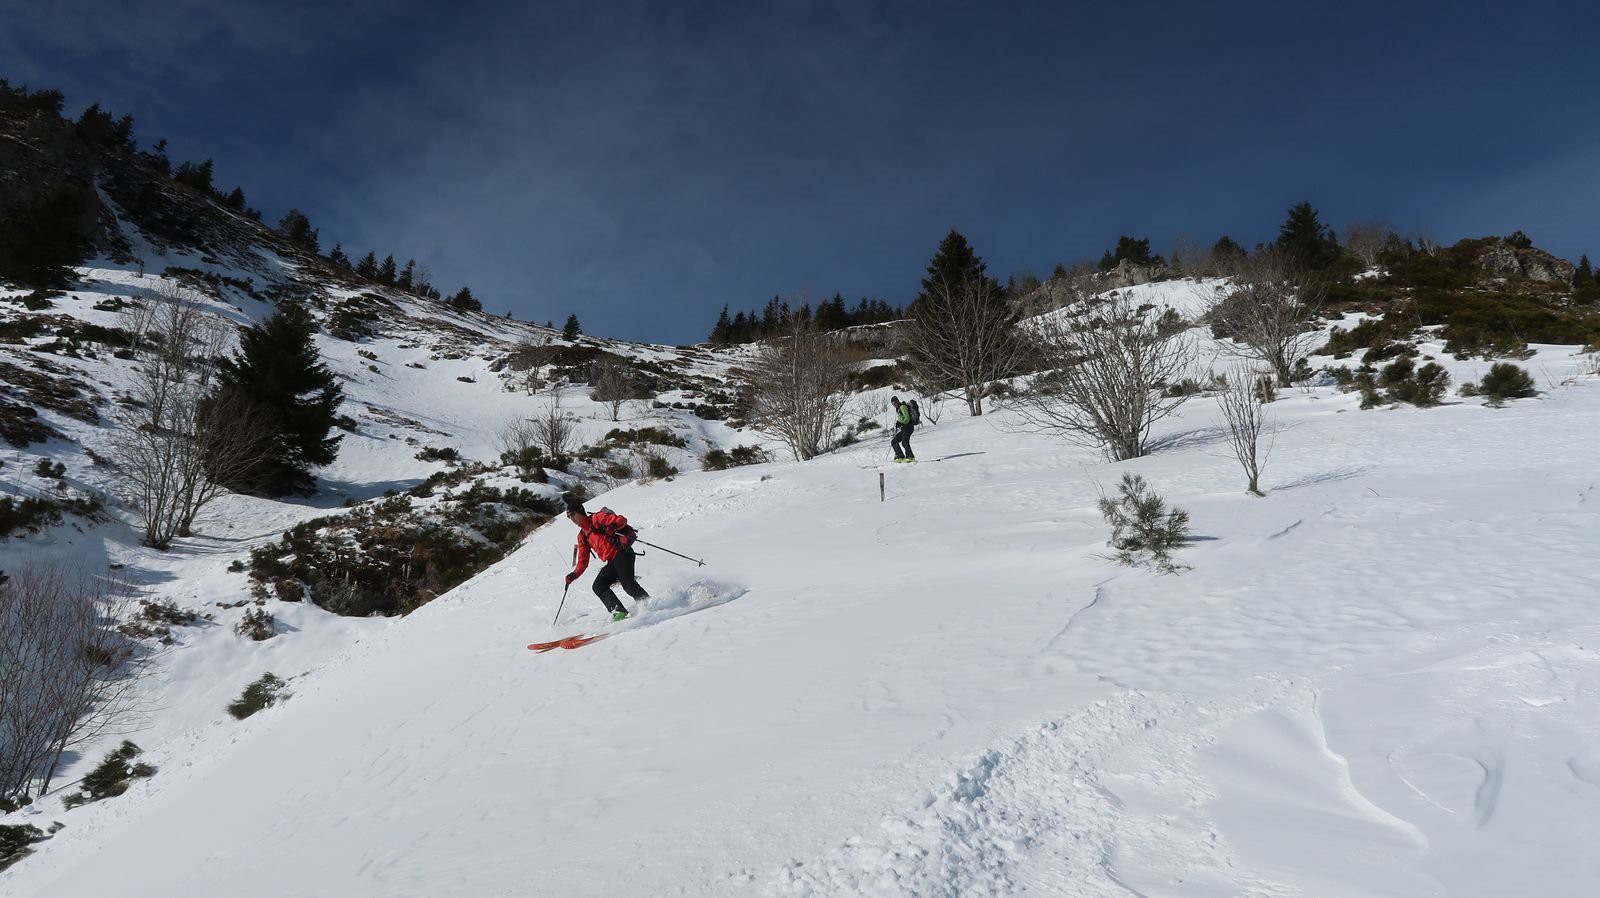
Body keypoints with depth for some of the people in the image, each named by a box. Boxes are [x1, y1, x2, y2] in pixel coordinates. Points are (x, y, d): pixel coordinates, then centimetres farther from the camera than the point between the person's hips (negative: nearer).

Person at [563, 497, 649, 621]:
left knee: (627, 583, -23)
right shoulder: (582, 536, 22)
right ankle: (618, 611, -18)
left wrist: (611, 529, -28)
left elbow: (621, 520, -11)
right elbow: (583, 561, 21)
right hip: (612, 562, 8)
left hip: (622, 553, -8)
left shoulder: (596, 518, 0)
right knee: (598, 586, -7)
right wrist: (574, 575, 8)